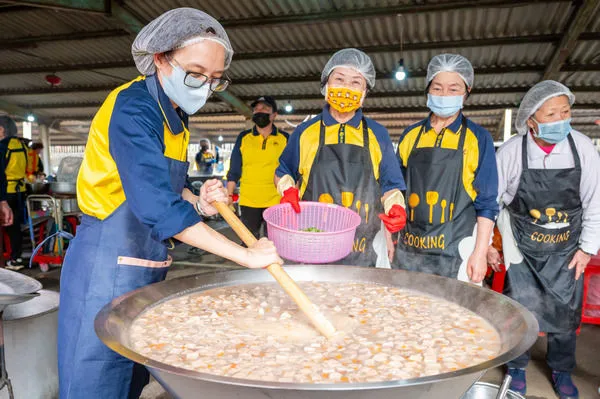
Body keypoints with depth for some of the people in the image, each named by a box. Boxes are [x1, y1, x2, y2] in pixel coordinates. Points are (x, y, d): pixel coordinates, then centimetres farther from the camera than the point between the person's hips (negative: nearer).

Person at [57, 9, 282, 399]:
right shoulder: (133, 107, -19)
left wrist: (199, 203, -5)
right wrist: (246, 255, -28)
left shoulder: (175, 117, 9)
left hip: (147, 267, 8)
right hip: (108, 264, -8)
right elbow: (156, 205, -29)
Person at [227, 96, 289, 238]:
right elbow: (233, 171, 9)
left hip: (277, 202, -1)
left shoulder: (285, 138, 5)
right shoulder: (243, 137, 7)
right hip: (248, 203, 1)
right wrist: (228, 197, 2)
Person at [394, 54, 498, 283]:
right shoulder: (410, 135, 8)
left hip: (456, 253, -3)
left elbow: (486, 203, -1)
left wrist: (480, 252, -8)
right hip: (409, 250, 3)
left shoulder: (478, 139, 0)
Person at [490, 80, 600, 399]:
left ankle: (561, 371, 35)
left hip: (566, 250, 2)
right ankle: (516, 366, 28)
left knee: (565, 313, 11)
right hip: (523, 249, -2)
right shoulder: (511, 152, -16)